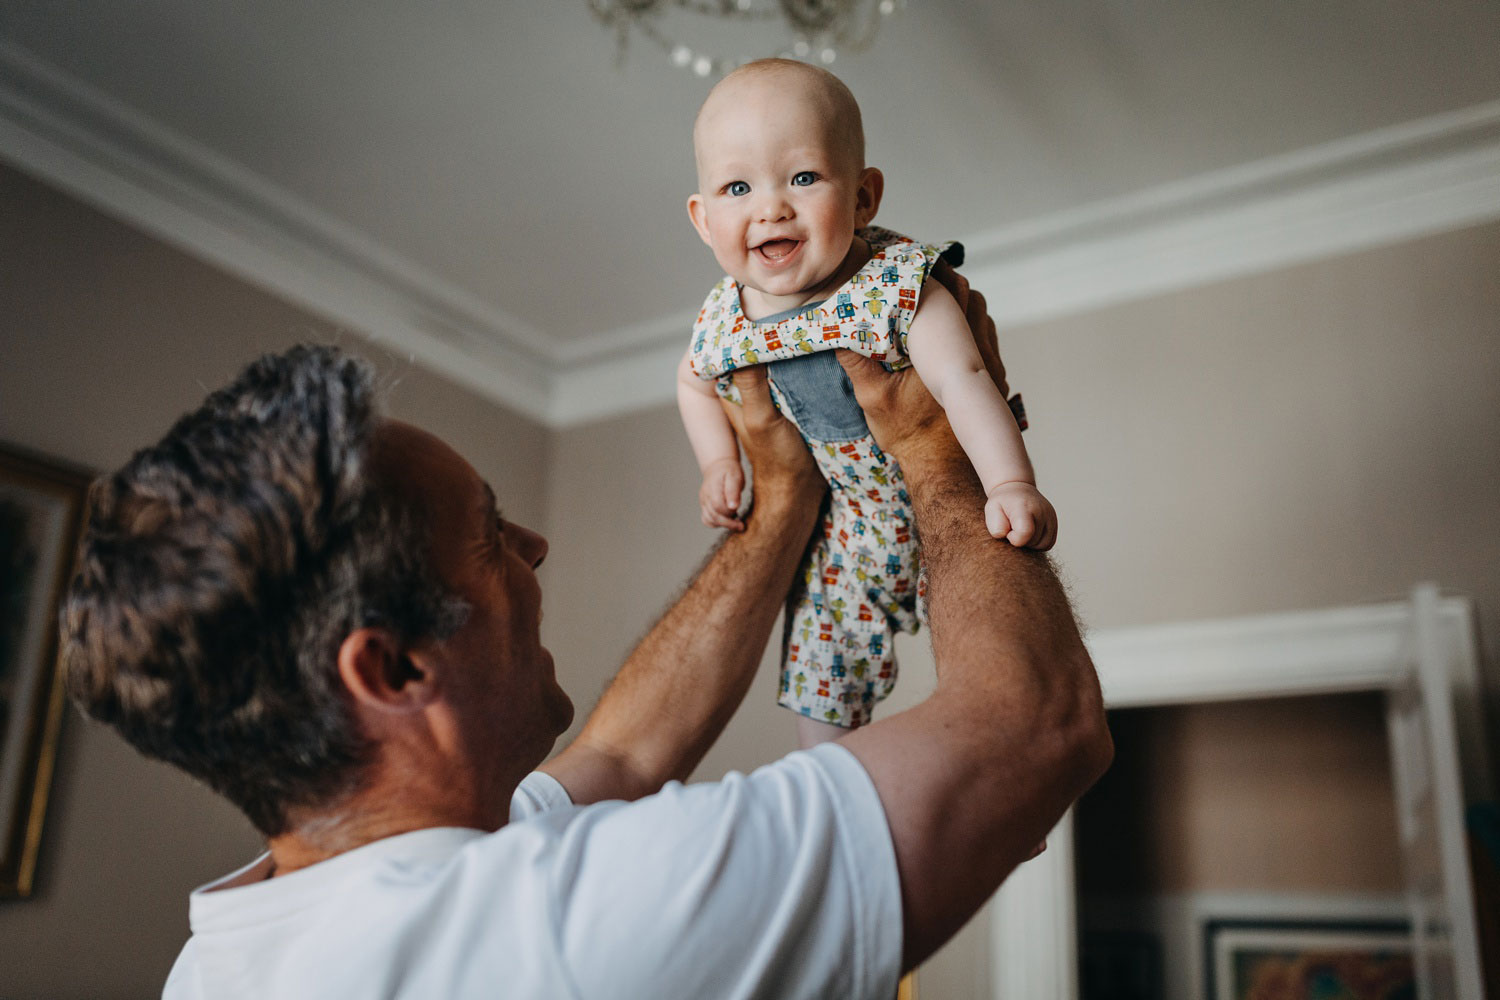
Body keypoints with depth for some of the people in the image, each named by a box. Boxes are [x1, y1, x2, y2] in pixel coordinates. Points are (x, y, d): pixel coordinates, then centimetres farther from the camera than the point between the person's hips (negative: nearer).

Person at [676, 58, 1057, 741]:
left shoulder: (897, 288, -27)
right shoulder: (722, 324, -14)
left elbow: (961, 381, -36)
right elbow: (693, 381, 9)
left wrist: (1010, 484, -48)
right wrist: (719, 466, -3)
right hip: (846, 525, 4)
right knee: (821, 661, 11)